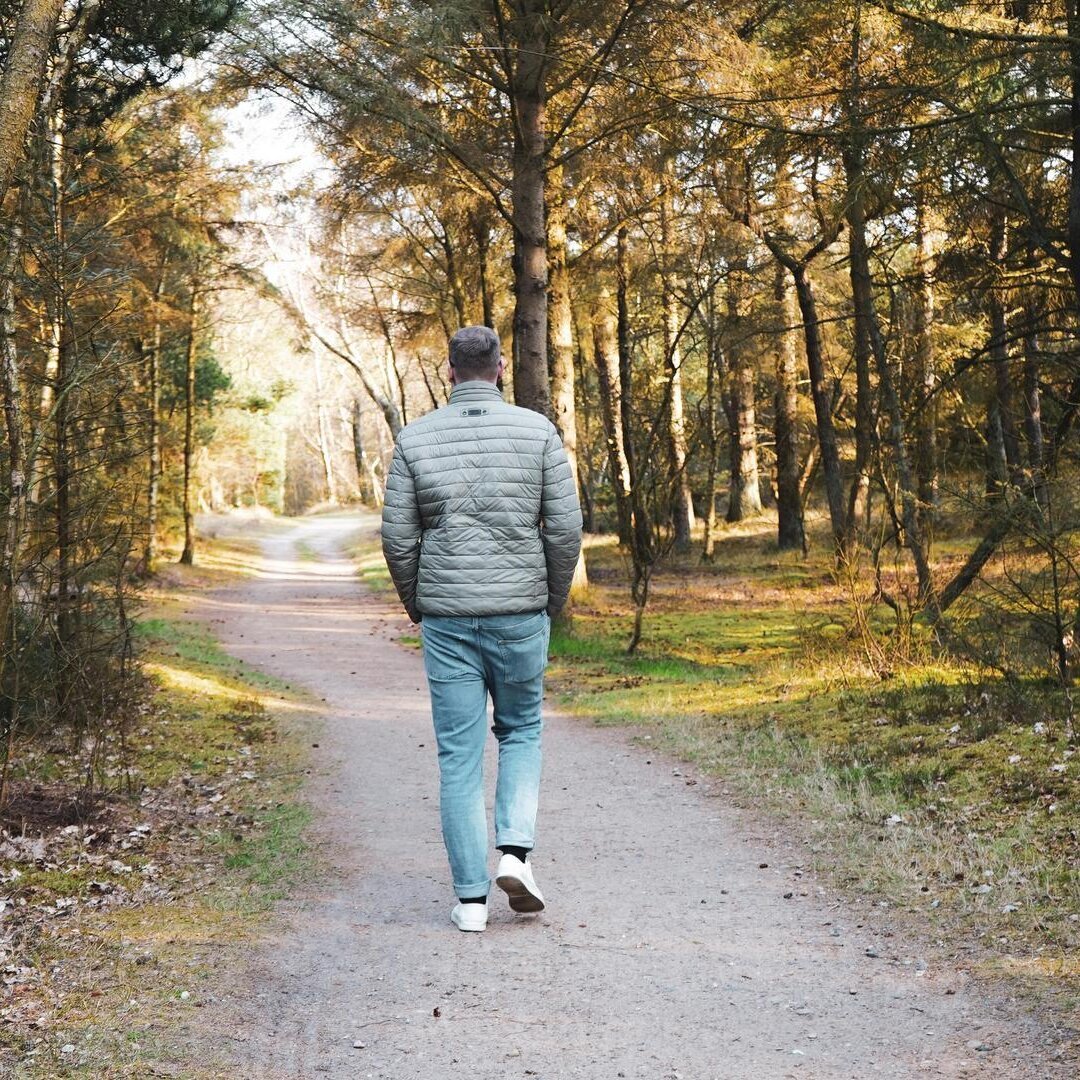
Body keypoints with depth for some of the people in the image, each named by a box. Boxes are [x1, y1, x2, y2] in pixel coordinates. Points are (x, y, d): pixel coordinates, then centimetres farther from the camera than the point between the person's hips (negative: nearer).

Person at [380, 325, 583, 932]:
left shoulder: (416, 438, 0)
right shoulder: (537, 431, -2)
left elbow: (398, 536, 0)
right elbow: (566, 527, -4)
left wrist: (417, 607, 15)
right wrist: (554, 602, 10)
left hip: (446, 617, 0)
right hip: (520, 613, 0)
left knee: (459, 754, 6)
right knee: (522, 730, 20)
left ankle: (472, 897, 7)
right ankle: (516, 849, 1)